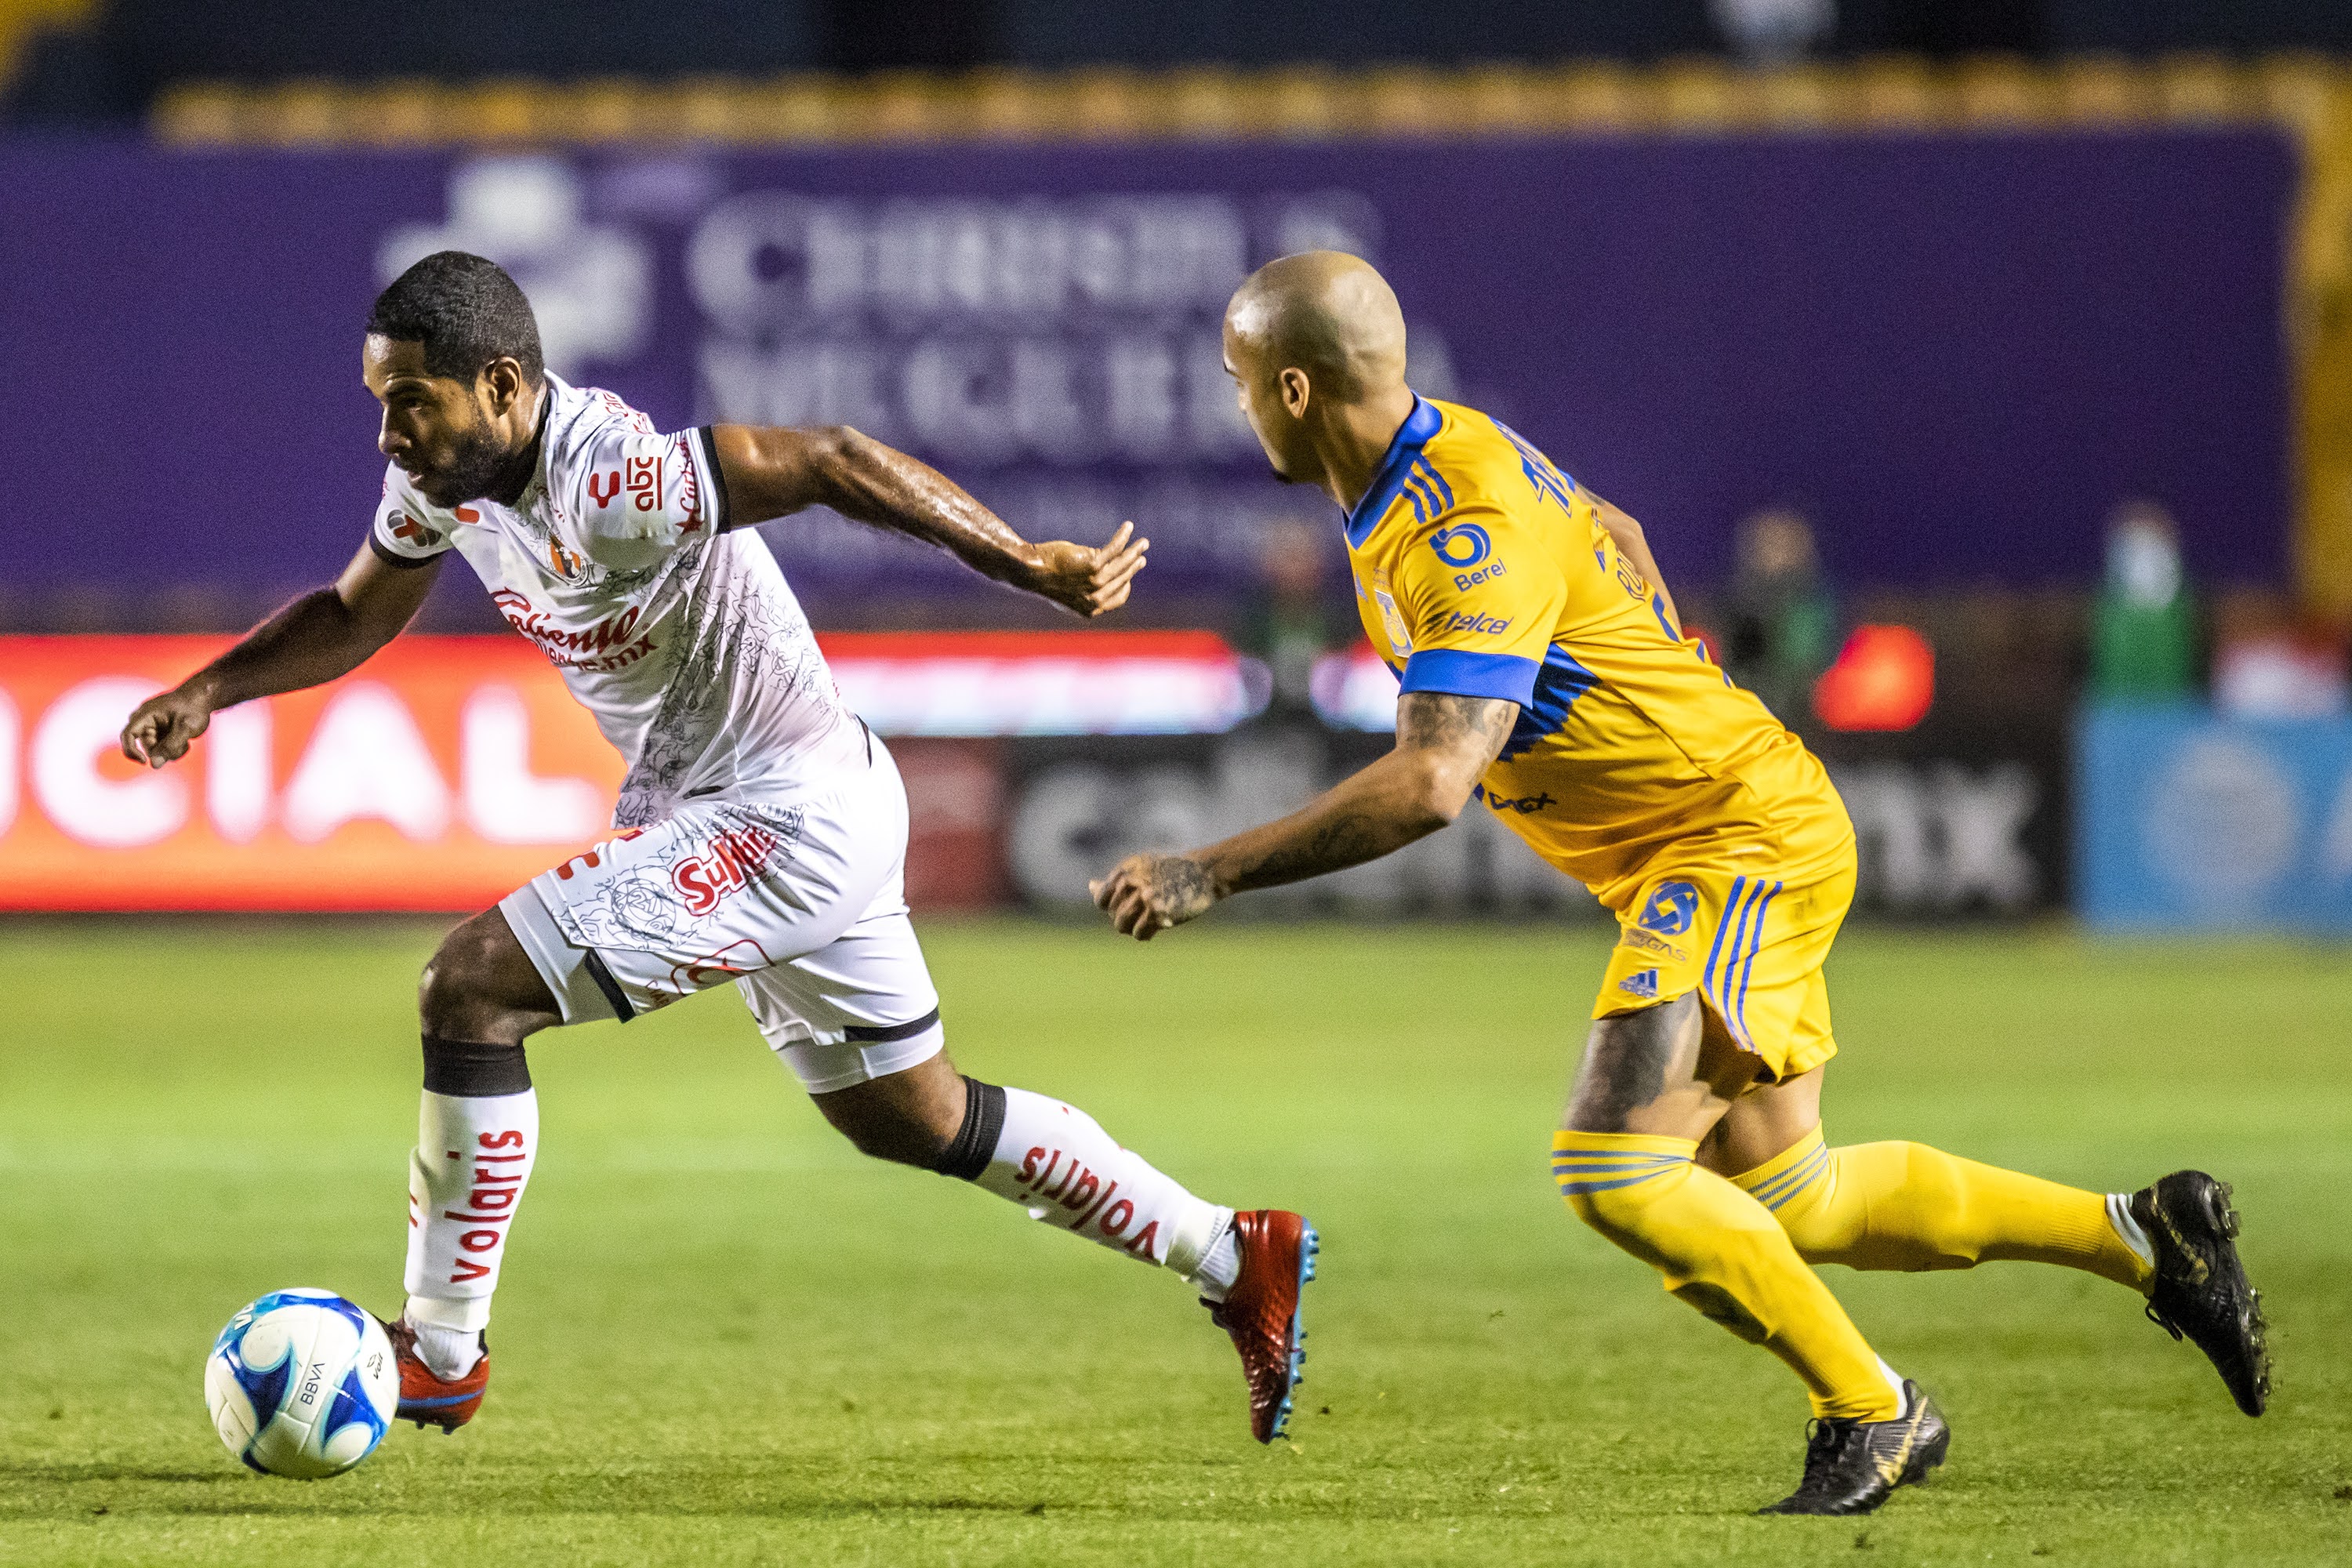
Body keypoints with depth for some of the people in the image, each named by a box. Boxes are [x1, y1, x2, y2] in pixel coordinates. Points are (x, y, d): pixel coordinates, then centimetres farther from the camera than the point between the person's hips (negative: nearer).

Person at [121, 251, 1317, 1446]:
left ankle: (440, 1349, -6)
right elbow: (355, 615, 16)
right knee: (915, 1124, 21)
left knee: (470, 988, -16)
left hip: (791, 819, -10)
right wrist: (206, 692, 1)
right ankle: (1237, 1260, 31)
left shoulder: (607, 482, -30)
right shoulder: (441, 476, -1)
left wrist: (1029, 566, -34)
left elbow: (829, 463, -31)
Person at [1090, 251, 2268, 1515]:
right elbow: (1615, 536, 23)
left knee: (1614, 1174, -19)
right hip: (1719, 846, 10)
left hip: (1745, 842, -10)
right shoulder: (1439, 457, 4)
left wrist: (1210, 875, -34)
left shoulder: (1475, 527, -26)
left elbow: (1431, 784, -37)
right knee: (1786, 1203, 13)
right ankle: (2141, 1234, 24)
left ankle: (1869, 1413, -4)